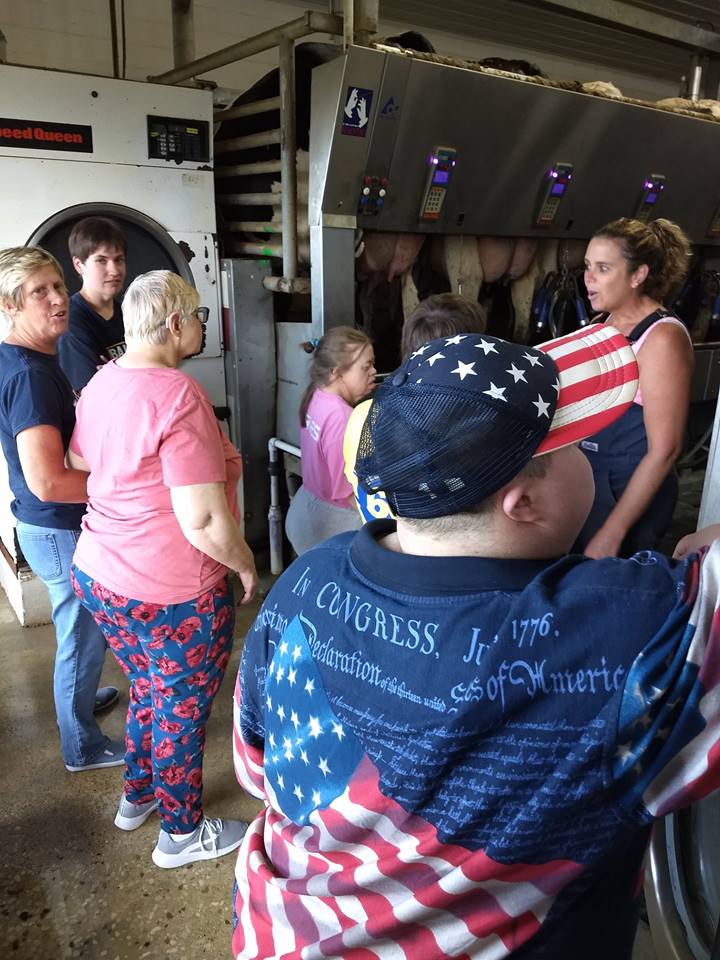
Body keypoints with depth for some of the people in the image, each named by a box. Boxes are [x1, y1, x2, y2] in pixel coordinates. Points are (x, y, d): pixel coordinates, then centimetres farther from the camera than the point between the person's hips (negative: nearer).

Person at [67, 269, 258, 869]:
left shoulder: (102, 383, 3)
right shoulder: (177, 395, -25)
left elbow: (79, 460, 20)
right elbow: (204, 522, -27)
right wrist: (247, 565, -11)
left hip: (99, 572, 8)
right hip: (172, 592, -8)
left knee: (149, 687, 28)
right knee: (182, 708, 13)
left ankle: (137, 795, 50)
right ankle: (182, 833, 35)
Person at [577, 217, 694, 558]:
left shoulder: (662, 337, -18)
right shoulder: (604, 326, 4)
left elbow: (664, 449, -20)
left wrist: (612, 534, -20)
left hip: (629, 491, -7)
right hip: (587, 479, 7)